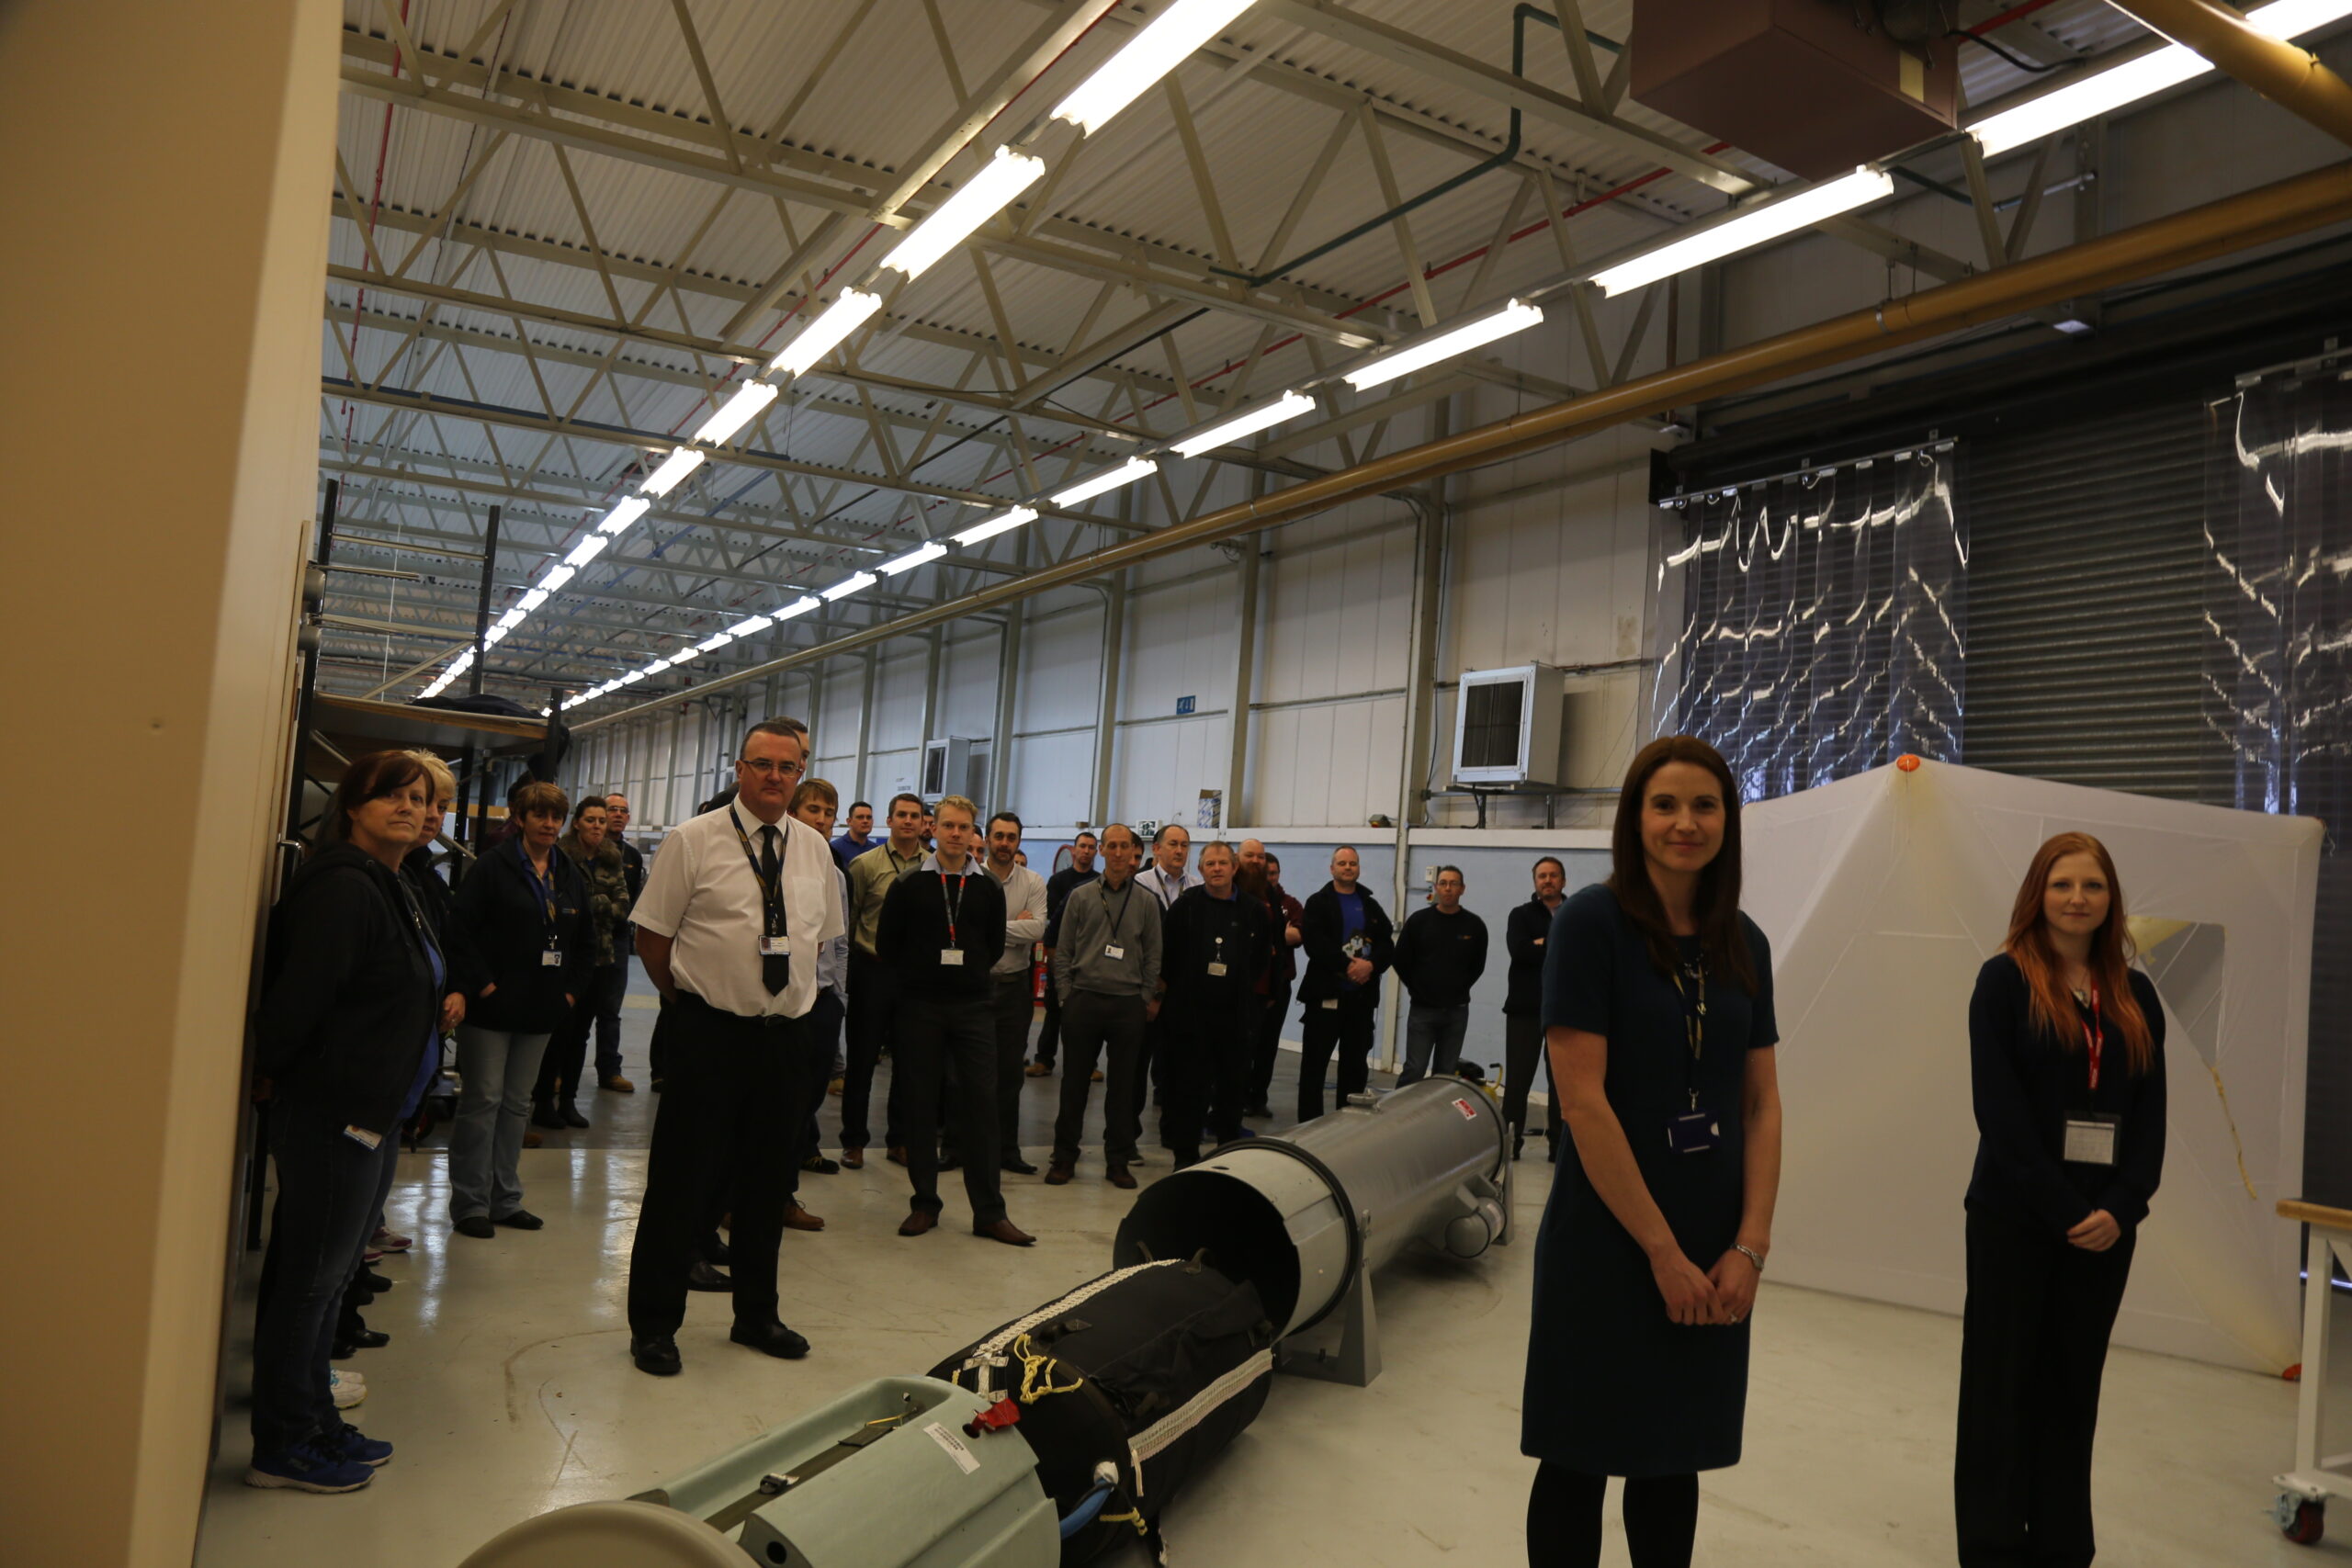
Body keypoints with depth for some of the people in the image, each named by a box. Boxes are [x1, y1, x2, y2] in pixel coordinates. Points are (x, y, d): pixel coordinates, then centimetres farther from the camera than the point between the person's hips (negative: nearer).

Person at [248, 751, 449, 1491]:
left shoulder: (393, 888, 13)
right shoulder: (343, 888, -18)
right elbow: (297, 999, -21)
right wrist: (272, 1070, -10)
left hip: (372, 1115, 10)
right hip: (331, 1115, -10)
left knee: (325, 1273, 19)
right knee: (310, 1276, 2)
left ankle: (315, 1420, 32)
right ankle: (281, 1447, 16)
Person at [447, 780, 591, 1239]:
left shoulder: (571, 877, 12)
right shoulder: (493, 867, -6)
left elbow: (586, 941, 19)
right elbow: (463, 929, -13)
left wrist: (573, 990, 9)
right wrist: (482, 984, -16)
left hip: (540, 1011, 6)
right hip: (491, 1007, -6)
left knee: (517, 1103, 13)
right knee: (482, 1101, -2)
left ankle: (505, 1199, 21)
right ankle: (470, 1202, 8)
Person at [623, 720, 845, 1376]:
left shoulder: (814, 850, 7)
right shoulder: (694, 841, -6)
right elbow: (651, 935, -3)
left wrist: (796, 1000, 11)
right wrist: (688, 1000, 0)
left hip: (787, 1034, 5)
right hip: (711, 1033, -4)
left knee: (767, 1181, 15)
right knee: (683, 1180, 2)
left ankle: (756, 1315, 31)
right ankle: (653, 1324, 19)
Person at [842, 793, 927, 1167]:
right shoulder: (866, 864, -3)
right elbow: (849, 918, 0)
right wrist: (851, 964, 0)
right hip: (872, 971, -1)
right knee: (862, 1059, 6)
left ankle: (899, 1139, 22)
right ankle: (853, 1141, 17)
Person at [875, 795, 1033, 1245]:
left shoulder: (989, 888, 5)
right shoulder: (910, 884, 1)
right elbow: (887, 943, 6)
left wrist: (969, 975, 8)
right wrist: (915, 979, 7)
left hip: (972, 1006, 1)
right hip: (920, 1007, -1)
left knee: (980, 1102, -2)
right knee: (921, 1103, 4)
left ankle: (989, 1212, 3)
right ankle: (924, 1204, 15)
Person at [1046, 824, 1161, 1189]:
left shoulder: (1146, 903, 6)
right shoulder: (1081, 897, 4)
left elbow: (1153, 956, 9)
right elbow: (1063, 951, 6)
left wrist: (1147, 998, 3)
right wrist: (1066, 994, 0)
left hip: (1129, 1005, 1)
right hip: (1083, 1000, 0)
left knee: (1123, 1085, 5)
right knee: (1075, 1081, 4)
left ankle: (1118, 1161, 15)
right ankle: (1065, 1156, 14)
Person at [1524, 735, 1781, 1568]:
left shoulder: (1743, 943, 6)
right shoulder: (1592, 922, -12)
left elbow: (1763, 1102, 7)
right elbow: (1583, 1100, -16)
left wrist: (1750, 1246, -4)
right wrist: (1662, 1249, -13)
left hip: (1715, 1259, 5)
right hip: (1607, 1242, -5)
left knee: (1675, 1459, 15)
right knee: (1581, 1462, 6)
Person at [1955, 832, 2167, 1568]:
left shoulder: (2135, 995, 8)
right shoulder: (2005, 980, -5)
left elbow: (2151, 1114, 5)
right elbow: (1999, 1108, -11)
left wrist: (2120, 1207, -9)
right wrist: (2062, 1208, -15)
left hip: (2104, 1225, 4)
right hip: (2016, 1219, -4)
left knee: (2073, 1390, 12)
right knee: (2001, 1388, 3)